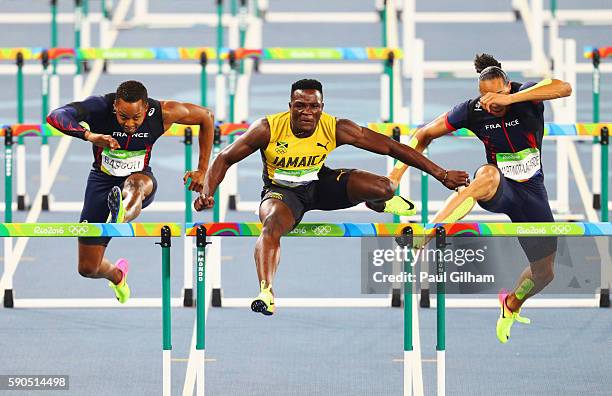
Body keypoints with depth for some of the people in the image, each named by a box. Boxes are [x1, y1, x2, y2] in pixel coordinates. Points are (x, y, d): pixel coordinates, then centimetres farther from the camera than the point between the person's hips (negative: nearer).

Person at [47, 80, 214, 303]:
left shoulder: (163, 114, -20)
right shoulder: (99, 107, -24)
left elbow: (206, 117, -3)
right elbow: (55, 116, -39)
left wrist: (202, 172, -3)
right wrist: (89, 136, -57)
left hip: (140, 178, -1)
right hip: (103, 182, 1)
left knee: (136, 184, -42)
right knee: (87, 268, 3)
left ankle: (120, 217, -77)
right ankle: (117, 274, 40)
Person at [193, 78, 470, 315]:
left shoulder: (336, 129, -20)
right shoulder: (268, 129, -24)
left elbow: (390, 147, -15)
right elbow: (225, 159, -14)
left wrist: (441, 175, -15)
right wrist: (207, 193, -32)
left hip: (319, 183, 2)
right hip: (282, 190, -2)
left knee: (384, 188, -15)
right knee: (272, 224, -38)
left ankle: (376, 203, 24)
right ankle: (266, 291, -47)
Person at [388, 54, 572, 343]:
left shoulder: (526, 94, -17)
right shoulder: (473, 110, -12)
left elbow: (564, 88, -38)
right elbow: (425, 134, -1)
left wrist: (510, 99, -45)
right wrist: (398, 172, -13)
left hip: (531, 191, 2)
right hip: (499, 189, -2)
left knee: (544, 273, 6)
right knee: (489, 173, -42)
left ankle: (512, 306, 43)